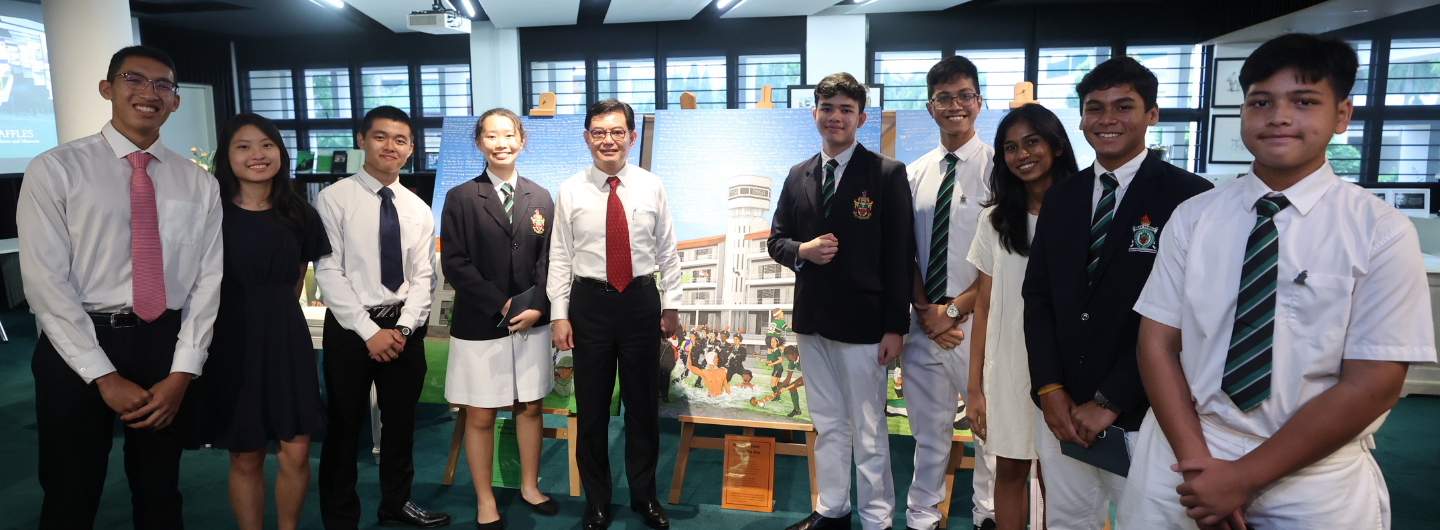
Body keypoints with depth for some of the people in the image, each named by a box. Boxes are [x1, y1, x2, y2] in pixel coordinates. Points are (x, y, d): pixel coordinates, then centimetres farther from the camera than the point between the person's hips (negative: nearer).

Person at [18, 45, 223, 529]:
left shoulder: (199, 183, 5)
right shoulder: (54, 170, -3)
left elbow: (207, 280, 2)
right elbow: (45, 281, -8)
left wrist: (182, 372, -7)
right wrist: (104, 376, -12)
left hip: (167, 346, 2)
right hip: (76, 346, -2)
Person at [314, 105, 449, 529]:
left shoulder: (418, 210, 6)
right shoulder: (333, 200, -7)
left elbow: (423, 276, 4)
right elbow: (328, 273, -12)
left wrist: (403, 328, -10)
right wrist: (370, 331, -16)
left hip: (405, 328, 4)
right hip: (350, 327, -4)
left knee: (401, 423, 15)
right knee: (345, 427, 7)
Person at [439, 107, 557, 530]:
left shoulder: (540, 198, 8)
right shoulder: (461, 198, -1)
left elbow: (548, 259, 4)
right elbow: (454, 264, -7)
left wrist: (536, 306, -10)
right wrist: (501, 305, -13)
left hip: (531, 321, 3)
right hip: (479, 325, -2)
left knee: (530, 408, 12)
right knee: (480, 416, 5)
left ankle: (529, 487, 31)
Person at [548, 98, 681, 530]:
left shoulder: (651, 187, 1)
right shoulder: (570, 191, -1)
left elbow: (667, 252, 5)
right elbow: (560, 258, 0)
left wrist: (671, 305, 3)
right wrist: (559, 315, -3)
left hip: (641, 299, 1)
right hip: (589, 301, 0)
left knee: (643, 403, 12)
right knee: (592, 406, 9)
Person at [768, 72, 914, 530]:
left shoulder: (887, 174, -6)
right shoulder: (798, 176, 10)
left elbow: (899, 256, -8)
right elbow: (776, 239, 15)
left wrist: (895, 326, -12)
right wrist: (801, 250, -8)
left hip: (862, 323, -5)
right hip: (812, 321, 6)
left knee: (869, 432, 3)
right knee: (827, 425, 17)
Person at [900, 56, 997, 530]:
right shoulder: (915, 174, 9)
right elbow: (906, 254, 9)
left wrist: (954, 310, -13)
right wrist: (924, 309, -5)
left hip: (979, 320, -3)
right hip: (925, 324, 3)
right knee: (929, 432, 14)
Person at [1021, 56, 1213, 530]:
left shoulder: (1189, 197, -9)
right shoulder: (1060, 197, 8)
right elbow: (1037, 296, 7)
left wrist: (1109, 402, -13)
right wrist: (1049, 389, -3)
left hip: (1140, 418, -4)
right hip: (1059, 409, 4)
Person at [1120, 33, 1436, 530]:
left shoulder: (1383, 233, -7)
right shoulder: (1192, 218, -1)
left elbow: (1371, 387, -11)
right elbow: (1158, 343, -3)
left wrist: (1245, 478, -14)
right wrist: (1196, 460, -14)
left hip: (1313, 480, -1)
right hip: (1185, 461, 2)